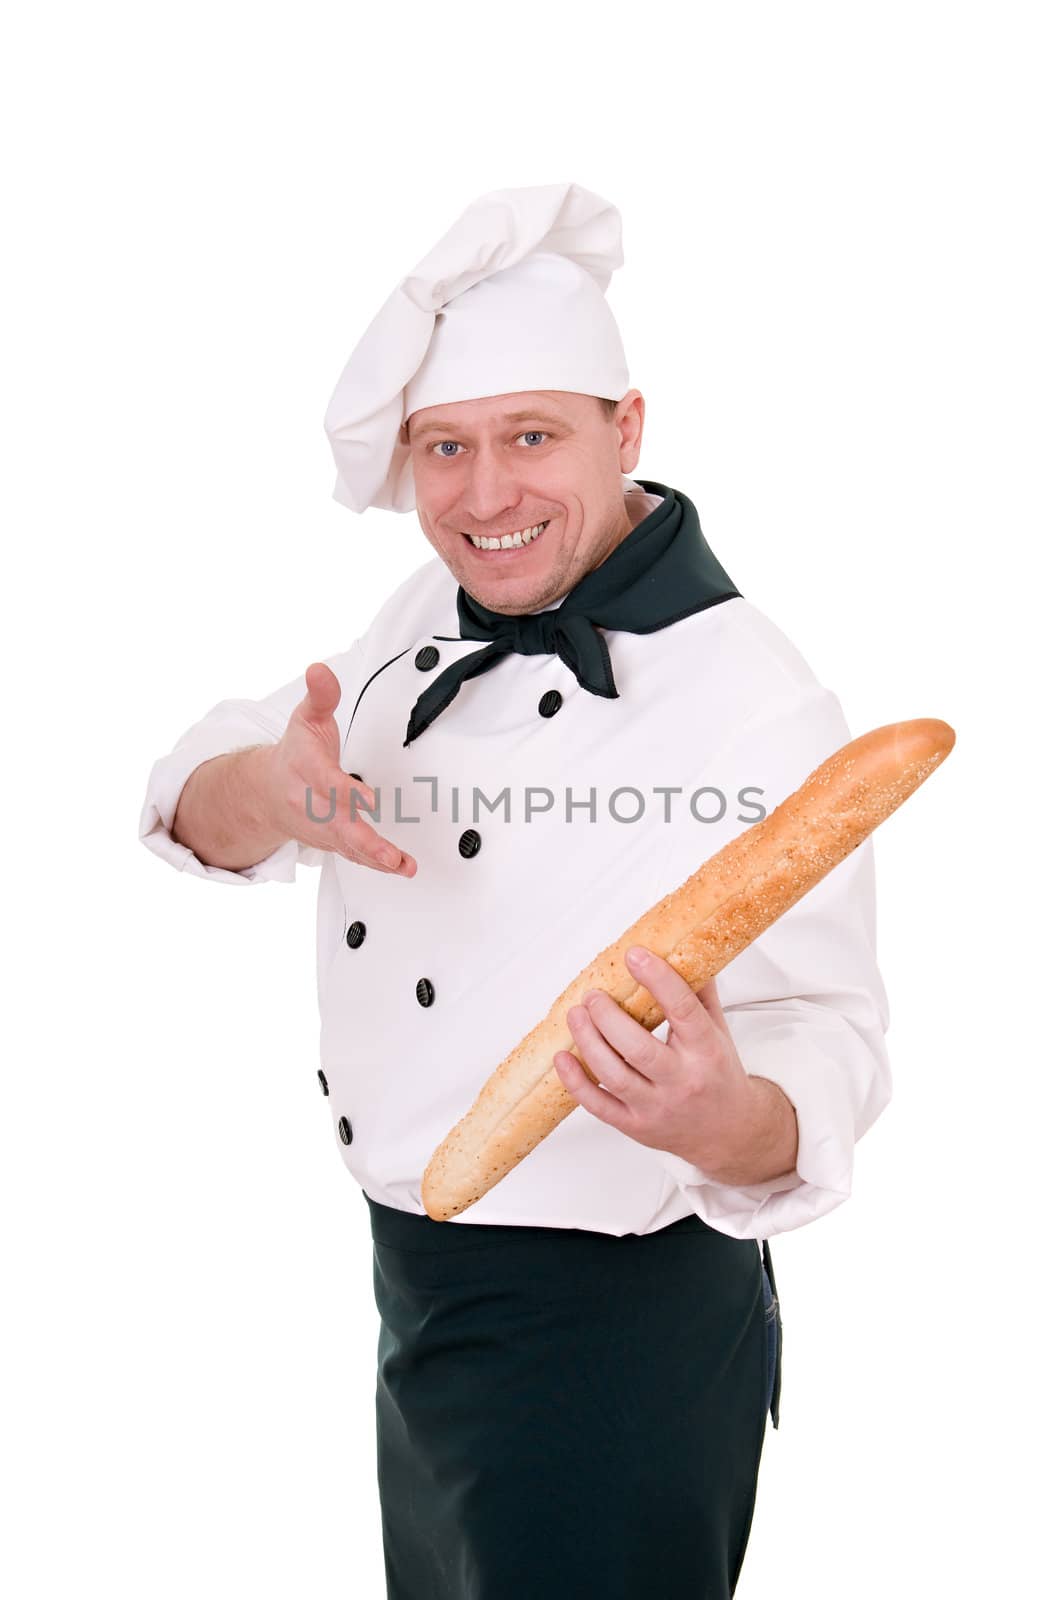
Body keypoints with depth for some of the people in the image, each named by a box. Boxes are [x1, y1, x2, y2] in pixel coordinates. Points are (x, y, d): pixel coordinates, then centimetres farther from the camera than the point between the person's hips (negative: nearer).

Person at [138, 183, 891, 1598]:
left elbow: (824, 1054, -22)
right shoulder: (436, 618, 1)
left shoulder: (758, 707, -22)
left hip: (615, 1335, -7)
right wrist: (267, 792, -23)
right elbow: (197, 813, 1)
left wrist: (726, 1119, -45)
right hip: (416, 1290, 7)